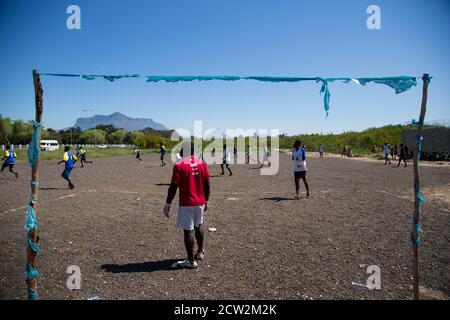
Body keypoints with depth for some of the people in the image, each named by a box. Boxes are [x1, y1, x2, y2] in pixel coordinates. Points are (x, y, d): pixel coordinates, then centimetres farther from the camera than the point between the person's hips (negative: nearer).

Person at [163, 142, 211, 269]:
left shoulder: (179, 166, -12)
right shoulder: (202, 164, 1)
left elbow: (173, 187, -13)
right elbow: (207, 185, 5)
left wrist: (168, 204, -5)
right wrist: (206, 201, 17)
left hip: (186, 204, -5)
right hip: (200, 202, 6)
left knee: (188, 230, 2)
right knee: (199, 226, 24)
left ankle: (191, 261, 9)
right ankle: (200, 252, 37)